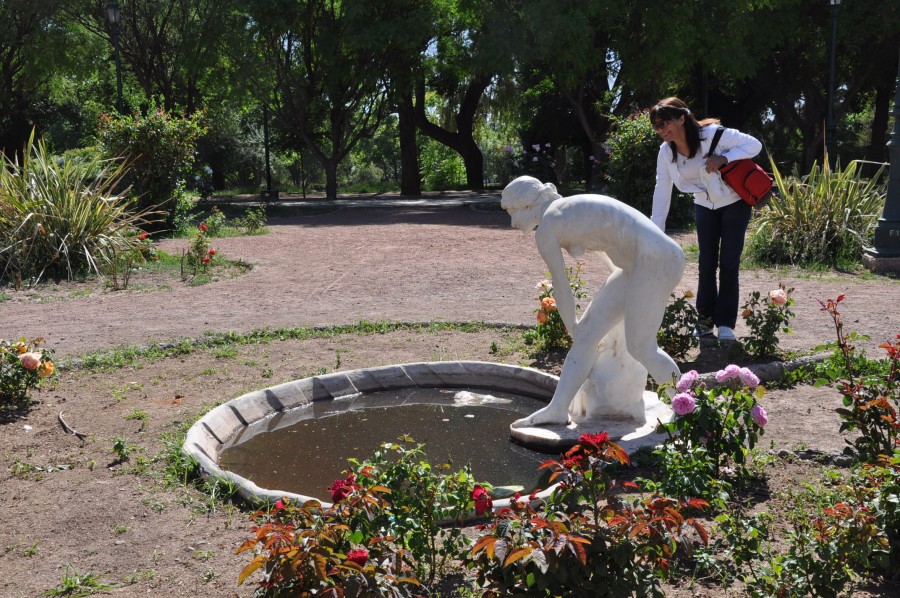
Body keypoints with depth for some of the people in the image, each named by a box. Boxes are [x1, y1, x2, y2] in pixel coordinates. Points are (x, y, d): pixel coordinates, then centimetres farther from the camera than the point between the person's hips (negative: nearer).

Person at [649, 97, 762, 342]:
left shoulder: (712, 134, -26)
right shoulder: (666, 152, -11)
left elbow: (754, 145, -21)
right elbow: (662, 190, -9)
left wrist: (723, 158, -35)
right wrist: (655, 230, -13)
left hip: (734, 202, -4)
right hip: (705, 205, 4)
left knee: (728, 264, -6)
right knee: (706, 264, 5)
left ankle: (725, 324, 1)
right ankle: (706, 319, 17)